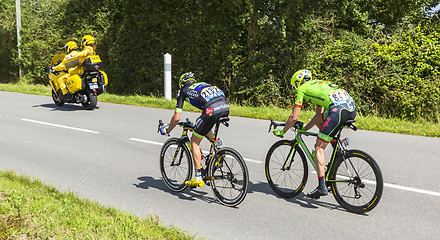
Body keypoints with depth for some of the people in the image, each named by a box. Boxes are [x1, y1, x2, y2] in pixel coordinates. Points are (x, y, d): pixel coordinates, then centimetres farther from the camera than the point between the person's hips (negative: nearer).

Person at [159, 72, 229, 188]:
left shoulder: (183, 90, 20)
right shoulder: (203, 85, 36)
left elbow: (176, 118, 14)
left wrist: (167, 131, 32)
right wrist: (197, 125, 61)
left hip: (212, 110, -6)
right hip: (226, 107, 6)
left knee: (194, 141, 11)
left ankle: (198, 178, 9)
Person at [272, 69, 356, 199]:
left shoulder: (302, 88, 15)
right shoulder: (318, 84, 37)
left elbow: (294, 117, 13)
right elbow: (319, 114, 42)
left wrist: (281, 132, 27)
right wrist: (305, 128, 51)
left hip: (339, 109, -8)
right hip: (352, 106, 8)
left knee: (318, 148, 0)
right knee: (318, 119, 30)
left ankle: (322, 187, -4)